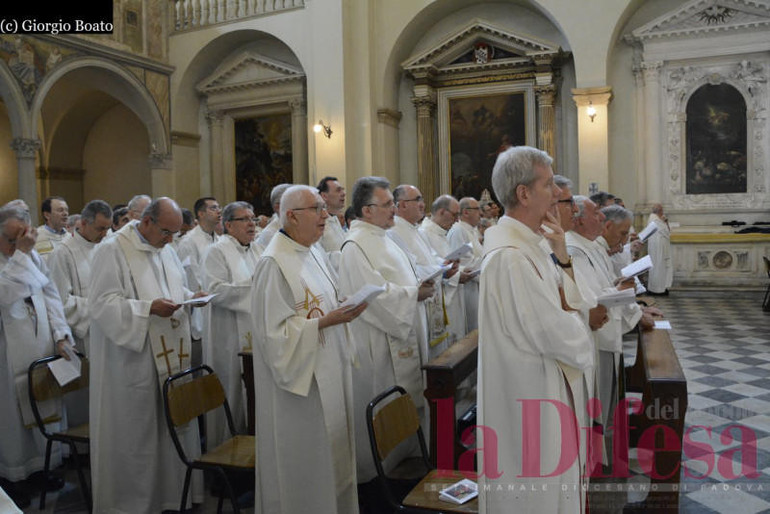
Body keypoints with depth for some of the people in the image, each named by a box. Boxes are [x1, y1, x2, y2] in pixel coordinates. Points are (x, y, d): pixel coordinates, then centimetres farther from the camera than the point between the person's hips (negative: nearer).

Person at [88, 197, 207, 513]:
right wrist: (149, 308, -25)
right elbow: (102, 303, -16)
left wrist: (191, 297, 0)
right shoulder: (112, 250, -11)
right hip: (132, 358, -7)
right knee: (136, 431, 4)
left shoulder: (165, 248, 12)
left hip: (170, 354, 7)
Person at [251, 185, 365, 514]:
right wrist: (326, 321, -24)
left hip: (326, 373, 9)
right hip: (298, 378, -8)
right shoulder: (274, 263, -18)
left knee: (331, 449, 17)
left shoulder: (311, 252, 9)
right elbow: (276, 330, -20)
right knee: (303, 459, 5)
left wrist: (345, 309, 1)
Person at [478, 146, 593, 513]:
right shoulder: (510, 256, -27)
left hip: (540, 389, 10)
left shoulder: (527, 245, 6)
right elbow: (558, 335, -26)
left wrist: (561, 253, 0)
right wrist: (576, 323, -3)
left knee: (548, 478, 24)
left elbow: (569, 300, 13)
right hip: (528, 397, -10)